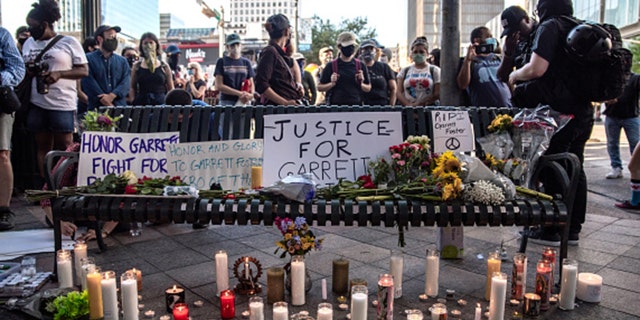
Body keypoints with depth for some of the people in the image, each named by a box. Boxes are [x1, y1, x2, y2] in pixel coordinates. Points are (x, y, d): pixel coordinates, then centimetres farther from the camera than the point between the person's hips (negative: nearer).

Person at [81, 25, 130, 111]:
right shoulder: (89, 59, 7)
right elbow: (89, 83, -5)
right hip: (97, 109, -3)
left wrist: (112, 95, -15)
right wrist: (109, 105, -14)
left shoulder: (122, 61, 18)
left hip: (120, 107, 3)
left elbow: (126, 82, 4)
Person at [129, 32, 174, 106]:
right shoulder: (137, 66, 11)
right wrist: (133, 102, -2)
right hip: (141, 104, 1)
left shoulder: (164, 67, 8)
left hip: (160, 103, 0)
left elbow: (170, 89, 8)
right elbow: (132, 88, 13)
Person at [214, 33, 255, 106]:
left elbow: (251, 84, 13)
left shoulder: (246, 62, 14)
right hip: (226, 102, -3)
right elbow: (218, 86, -4)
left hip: (244, 102, 3)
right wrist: (239, 93, -13)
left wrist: (251, 95, -11)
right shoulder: (222, 62, 4)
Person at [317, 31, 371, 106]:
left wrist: (361, 84, -6)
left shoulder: (361, 65, 8)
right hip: (336, 105, -2)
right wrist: (332, 84, -11)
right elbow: (320, 87, 5)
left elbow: (368, 88, 14)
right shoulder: (331, 66, 2)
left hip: (356, 105, 2)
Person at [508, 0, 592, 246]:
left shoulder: (549, 27, -9)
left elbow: (537, 69, -21)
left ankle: (550, 231, 6)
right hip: (583, 110, 8)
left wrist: (515, 75, -1)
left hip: (559, 111, -8)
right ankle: (573, 229, 21)